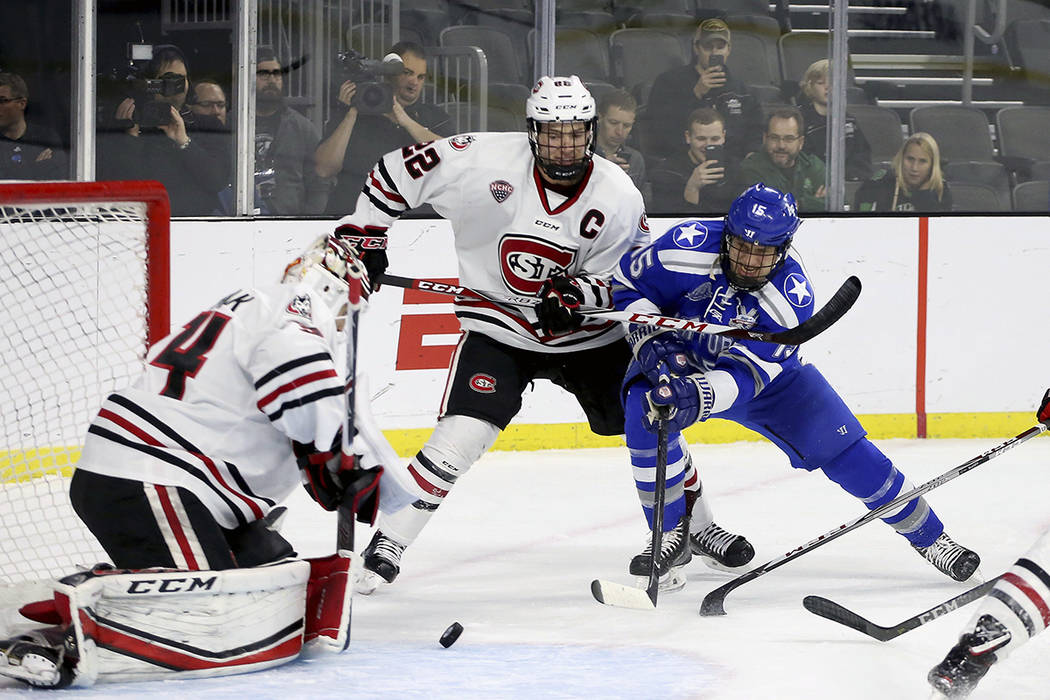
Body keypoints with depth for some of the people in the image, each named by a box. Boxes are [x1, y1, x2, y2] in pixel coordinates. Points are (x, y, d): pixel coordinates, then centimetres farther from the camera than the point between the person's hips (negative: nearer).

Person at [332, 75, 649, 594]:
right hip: (498, 332, -2)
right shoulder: (485, 160, -19)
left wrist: (578, 295, -29)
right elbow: (396, 173, -8)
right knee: (460, 438, -19)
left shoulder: (618, 196, -13)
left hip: (588, 335, 3)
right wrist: (363, 233, -10)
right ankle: (386, 545, -10)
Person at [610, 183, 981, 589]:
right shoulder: (689, 248, -30)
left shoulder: (792, 299, -30)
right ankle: (672, 534, -14)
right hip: (677, 358, 0)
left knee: (841, 447, -6)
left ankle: (930, 538, 12)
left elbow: (745, 374, -36)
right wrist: (651, 340, -29)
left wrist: (698, 395, -54)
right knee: (646, 415, -32)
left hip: (767, 373, 0)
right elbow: (627, 285, -14)